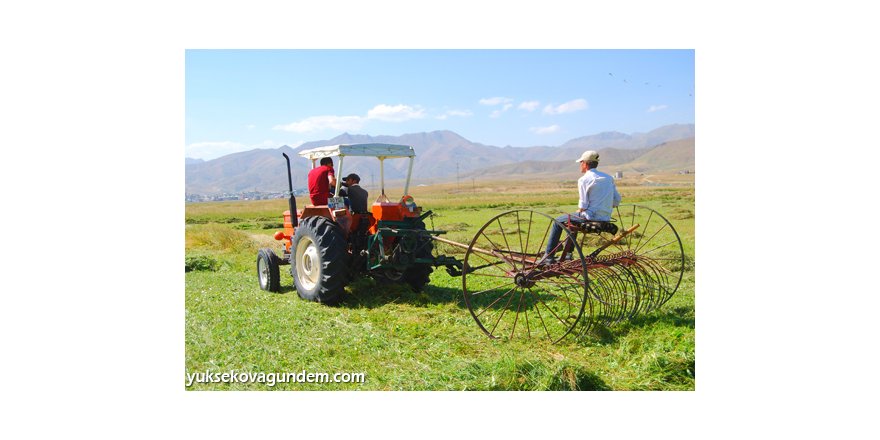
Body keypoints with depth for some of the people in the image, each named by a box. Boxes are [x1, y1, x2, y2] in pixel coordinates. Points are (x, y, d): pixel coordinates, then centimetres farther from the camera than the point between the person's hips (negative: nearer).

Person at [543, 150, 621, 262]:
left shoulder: (584, 179, -11)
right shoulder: (609, 178, 10)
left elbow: (583, 206, -14)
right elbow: (617, 201, 9)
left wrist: (579, 211, 7)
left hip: (590, 217, -8)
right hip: (606, 219, 8)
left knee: (558, 221, 14)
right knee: (573, 219, 34)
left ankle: (549, 256, 15)